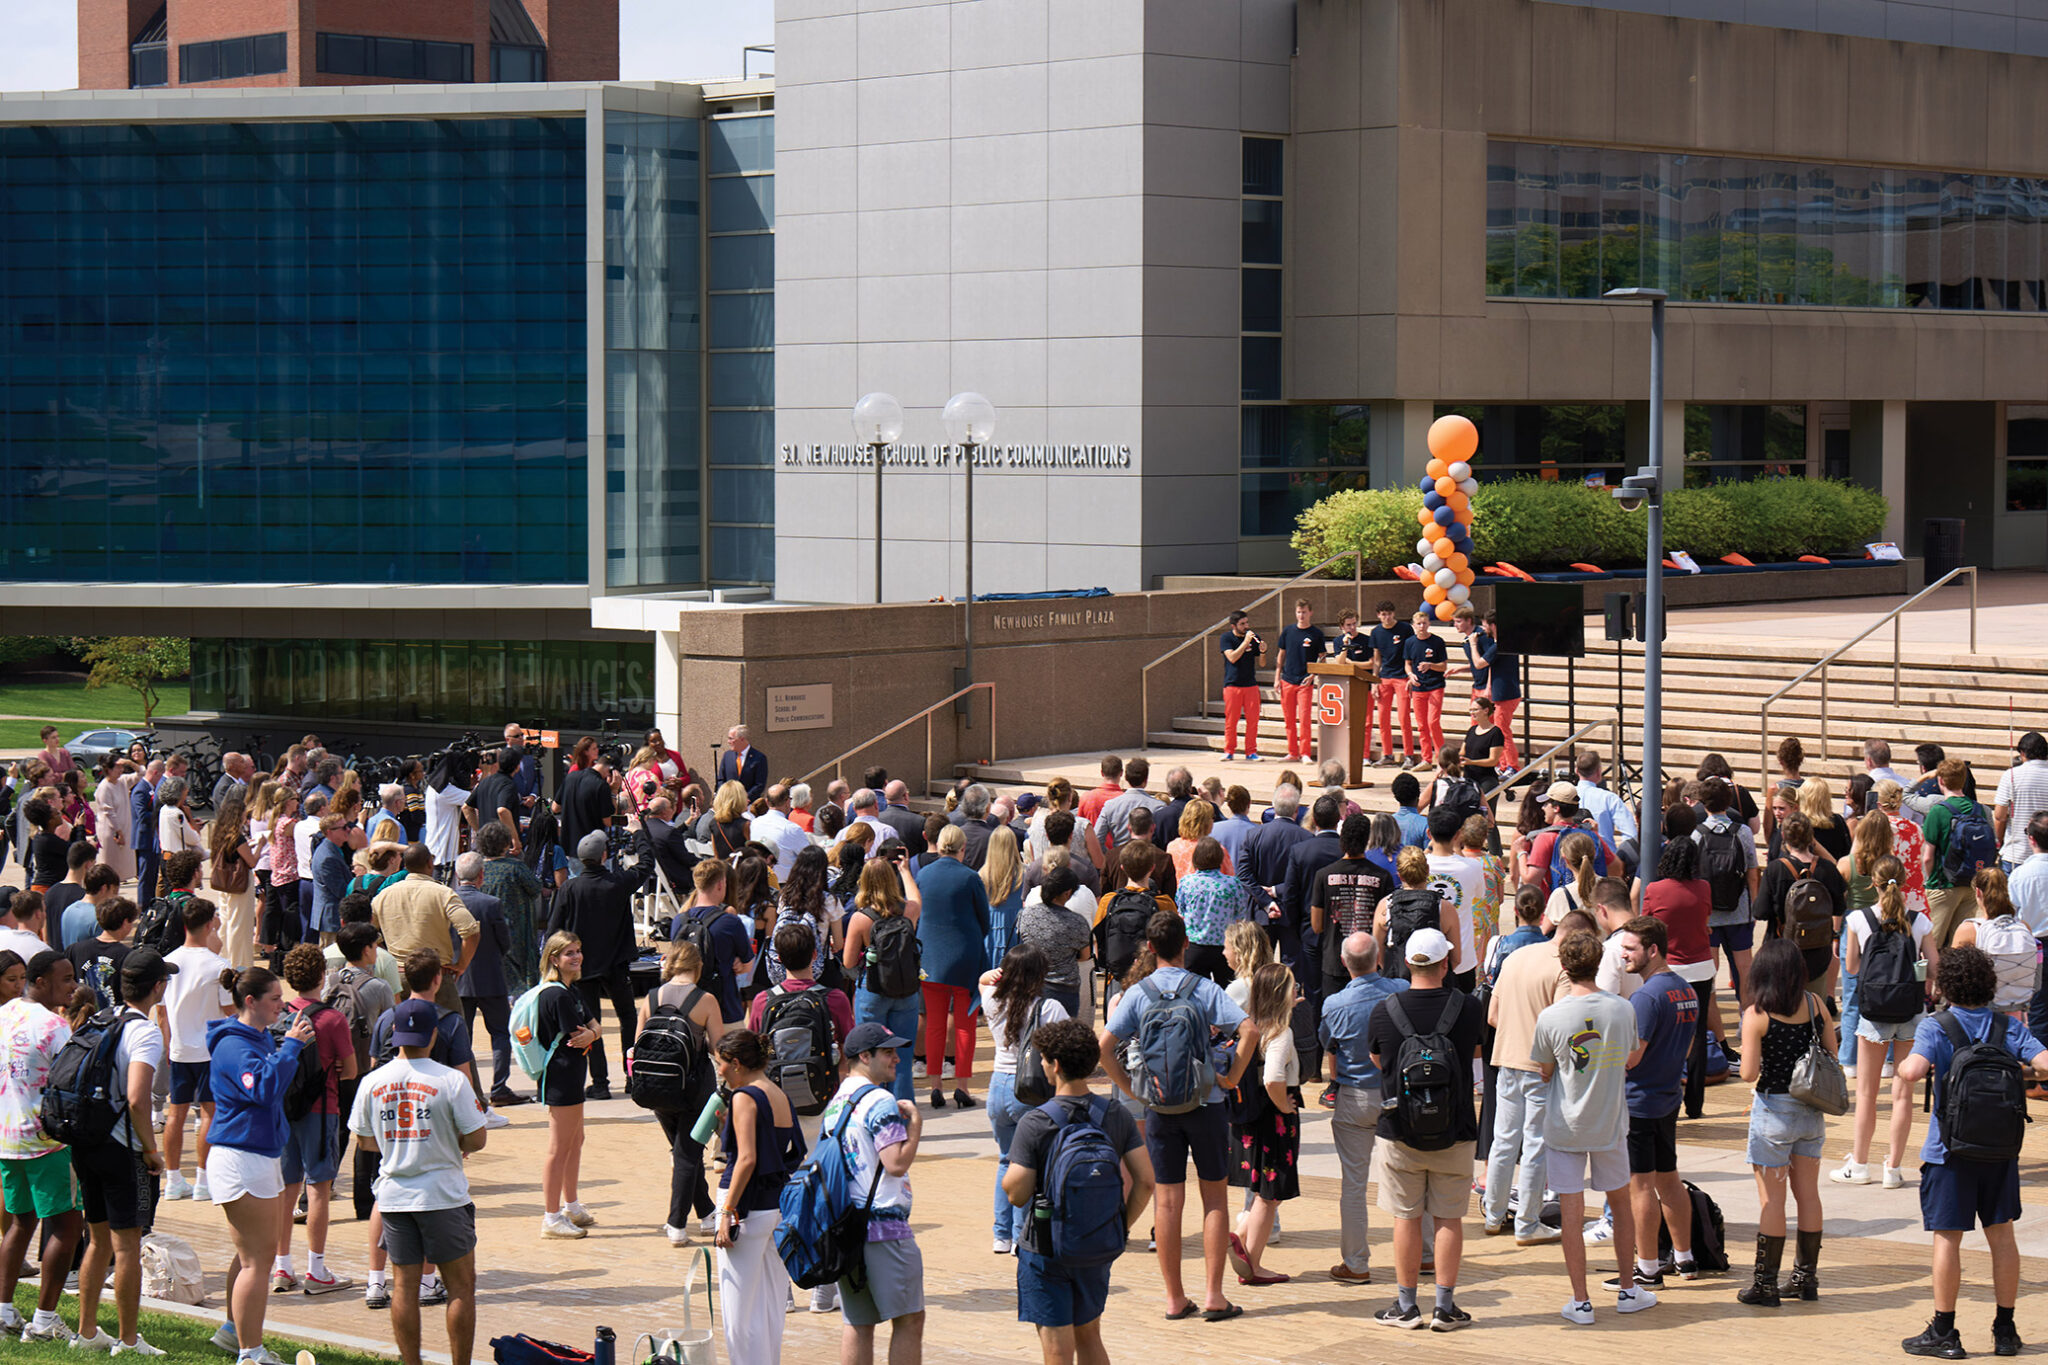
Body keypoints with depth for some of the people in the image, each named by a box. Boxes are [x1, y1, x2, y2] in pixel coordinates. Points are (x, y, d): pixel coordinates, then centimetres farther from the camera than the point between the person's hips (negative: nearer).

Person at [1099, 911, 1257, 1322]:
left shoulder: (1138, 994, -2)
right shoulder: (1206, 989, -6)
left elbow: (1105, 1045, -10)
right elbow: (1249, 1029, -18)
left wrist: (1129, 1087, 0)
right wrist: (1233, 1075, -8)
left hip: (1159, 1107, 1)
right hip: (1206, 1103, -1)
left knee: (1167, 1201, 6)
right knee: (1214, 1198, 7)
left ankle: (1175, 1298, 9)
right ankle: (1213, 1295, 4)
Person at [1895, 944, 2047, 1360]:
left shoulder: (1936, 1027, -11)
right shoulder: (2009, 1027, -1)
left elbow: (1913, 1071, -27)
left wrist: (1906, 1066, -4)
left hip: (1950, 1150, -3)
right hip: (2001, 1149, 3)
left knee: (1947, 1237, 3)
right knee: (2001, 1232, 13)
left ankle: (1944, 1333, 6)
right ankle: (2005, 1330, 18)